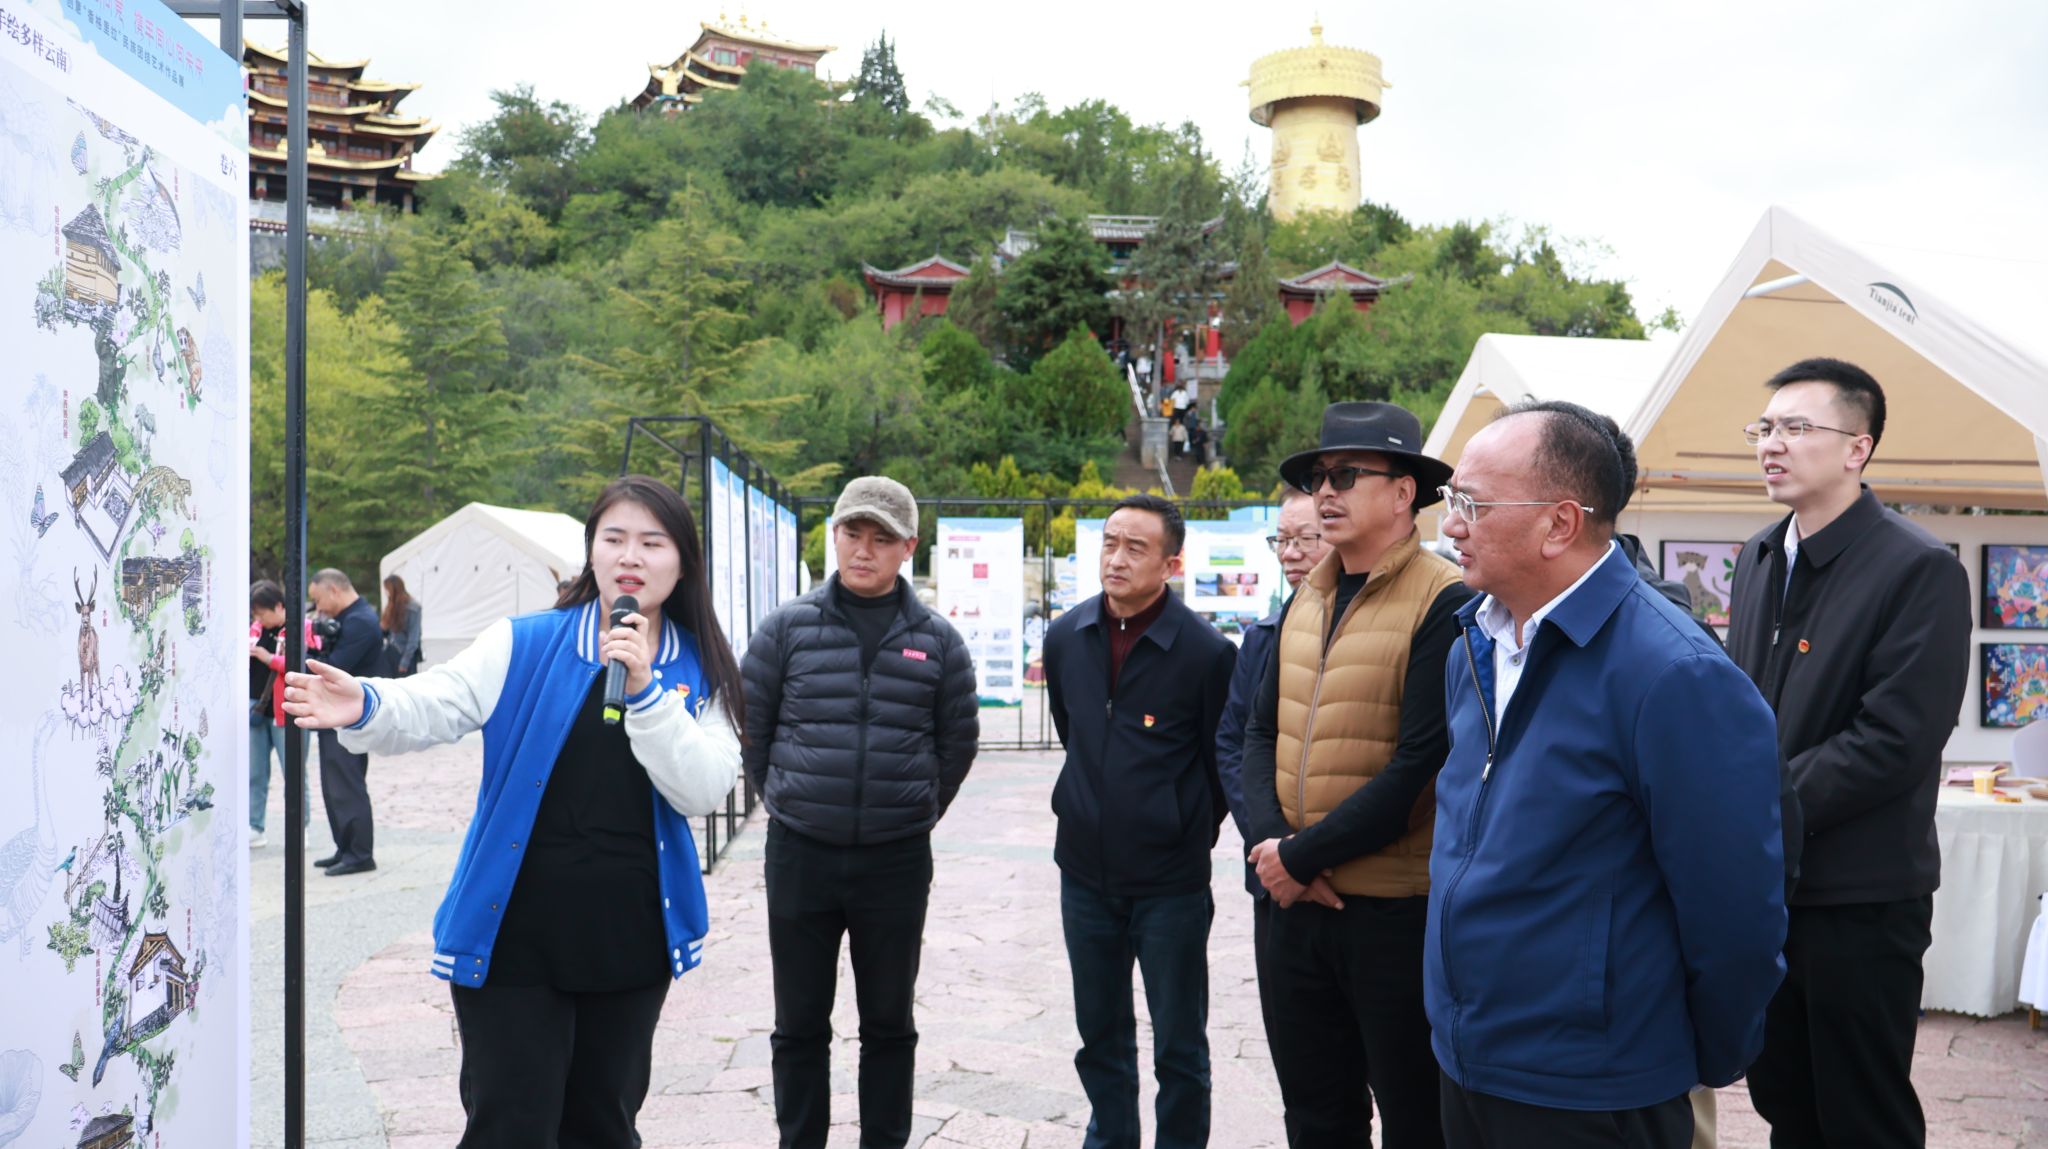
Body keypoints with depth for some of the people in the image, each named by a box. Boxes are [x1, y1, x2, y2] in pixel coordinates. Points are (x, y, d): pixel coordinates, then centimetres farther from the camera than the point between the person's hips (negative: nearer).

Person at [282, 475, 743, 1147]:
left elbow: (703, 792, -11)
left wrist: (643, 690, -21)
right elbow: (432, 706, -16)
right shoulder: (523, 645, -2)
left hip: (629, 940, 3)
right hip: (513, 935, -2)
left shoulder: (700, 672, 1)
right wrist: (364, 707, -37)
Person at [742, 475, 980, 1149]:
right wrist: (784, 800, 11)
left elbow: (959, 740, 10)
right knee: (800, 1024, 10)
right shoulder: (788, 629, -1)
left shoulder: (936, 640, 1)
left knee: (889, 1023, 12)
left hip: (897, 861, 0)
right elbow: (749, 725, 7)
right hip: (800, 856, 0)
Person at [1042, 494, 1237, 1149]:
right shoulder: (1066, 638, 1)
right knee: (1100, 1033, 17)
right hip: (1086, 871, 5)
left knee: (1179, 1044, 7)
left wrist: (1190, 837, 6)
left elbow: (1221, 763, -3)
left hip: (1170, 881, -4)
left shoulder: (1206, 652, -15)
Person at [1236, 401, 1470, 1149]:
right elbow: (1260, 733, 9)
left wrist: (1300, 856, -14)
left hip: (1402, 914, -6)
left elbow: (1421, 766, -19)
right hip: (1296, 905, 6)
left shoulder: (1446, 604, -13)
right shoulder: (1307, 601, 10)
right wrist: (1269, 840, -8)